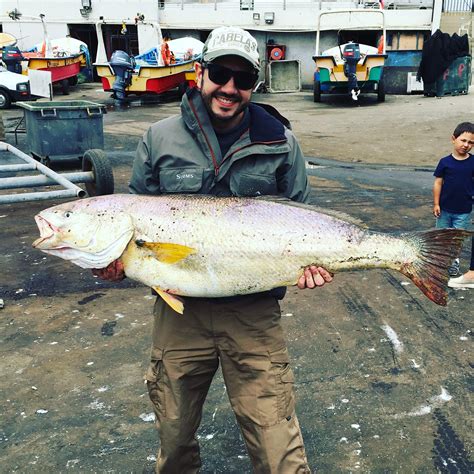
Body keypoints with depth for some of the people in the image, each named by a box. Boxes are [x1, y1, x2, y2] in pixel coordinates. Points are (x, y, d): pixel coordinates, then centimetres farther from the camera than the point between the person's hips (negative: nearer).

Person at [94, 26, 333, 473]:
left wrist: (308, 262, -9)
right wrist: (117, 258, -10)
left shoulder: (280, 144, 2)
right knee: (174, 436, 19)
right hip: (178, 307, 2)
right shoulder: (159, 139, 3)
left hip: (254, 311, -1)